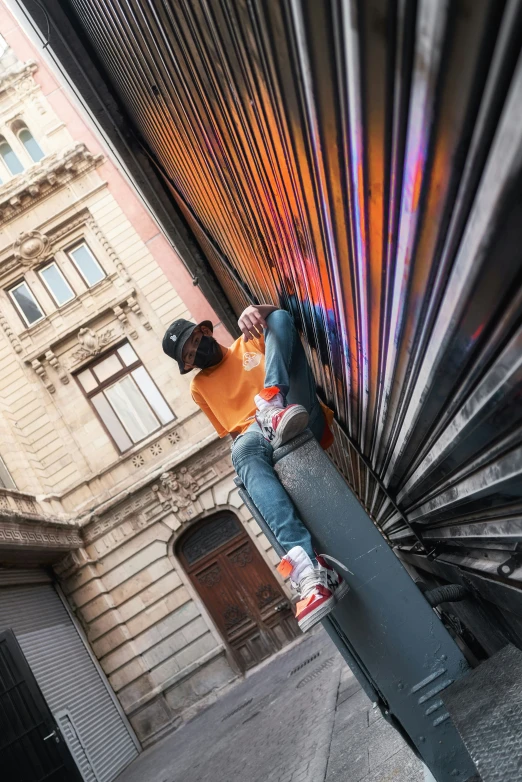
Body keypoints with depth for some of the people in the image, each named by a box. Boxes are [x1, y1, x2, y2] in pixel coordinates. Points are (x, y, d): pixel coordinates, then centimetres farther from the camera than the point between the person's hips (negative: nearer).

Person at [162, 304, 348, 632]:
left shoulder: (250, 341, 27)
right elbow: (231, 432, 15)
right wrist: (251, 432, -8)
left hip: (304, 419, 1)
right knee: (243, 452, -41)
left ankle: (276, 407, -35)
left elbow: (284, 317, 12)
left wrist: (260, 310, -9)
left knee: (279, 319, -8)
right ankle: (309, 569, -59)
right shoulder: (200, 387, 26)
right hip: (258, 434, 0)